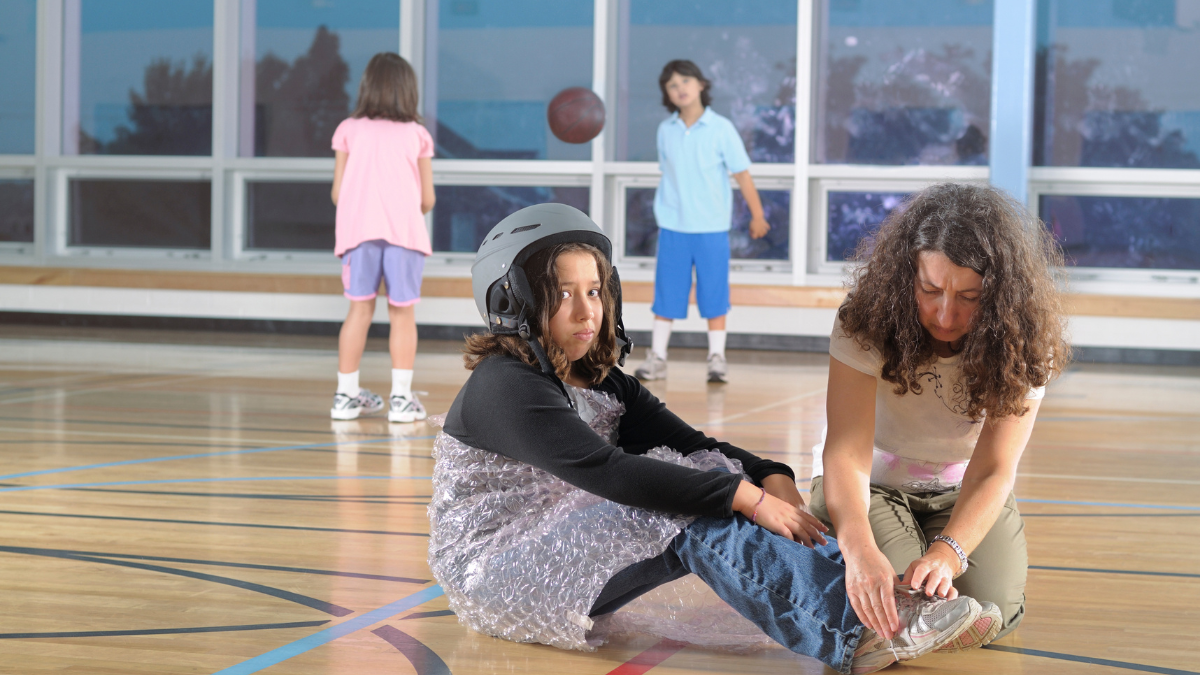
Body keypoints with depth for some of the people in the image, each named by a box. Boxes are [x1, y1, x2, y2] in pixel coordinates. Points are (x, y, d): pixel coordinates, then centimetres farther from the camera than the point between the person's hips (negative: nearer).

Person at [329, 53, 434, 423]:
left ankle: (346, 394, 10)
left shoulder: (349, 130, 10)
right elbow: (427, 200, 9)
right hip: (404, 228, -1)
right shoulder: (417, 135, 10)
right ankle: (401, 397, 2)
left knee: (360, 309, 7)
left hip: (358, 228, 1)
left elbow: (337, 193, 8)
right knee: (402, 313, 4)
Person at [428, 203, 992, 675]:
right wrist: (748, 498, -31)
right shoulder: (505, 388, -17)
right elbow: (610, 472, -28)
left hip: (561, 555, 8)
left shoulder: (602, 383, 12)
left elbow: (688, 444, 1)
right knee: (697, 518, -26)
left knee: (715, 480, -12)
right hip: (495, 573, -8)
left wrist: (773, 479, -20)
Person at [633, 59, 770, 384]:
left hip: (712, 227, -2)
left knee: (714, 295, 2)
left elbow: (742, 174, -3)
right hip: (672, 226, 2)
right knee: (666, 294, 3)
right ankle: (657, 357, 10)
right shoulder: (666, 130, 3)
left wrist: (757, 215, -1)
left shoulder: (721, 129, -6)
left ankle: (717, 358, 10)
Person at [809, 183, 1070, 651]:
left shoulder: (1025, 340, -23)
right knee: (883, 609, -24)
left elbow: (992, 470, -27)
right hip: (871, 482, -2)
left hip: (961, 487, 2)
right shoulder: (867, 318, -27)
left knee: (986, 616, -18)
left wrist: (948, 552, -47)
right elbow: (846, 452, -34)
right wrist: (861, 551, -53)